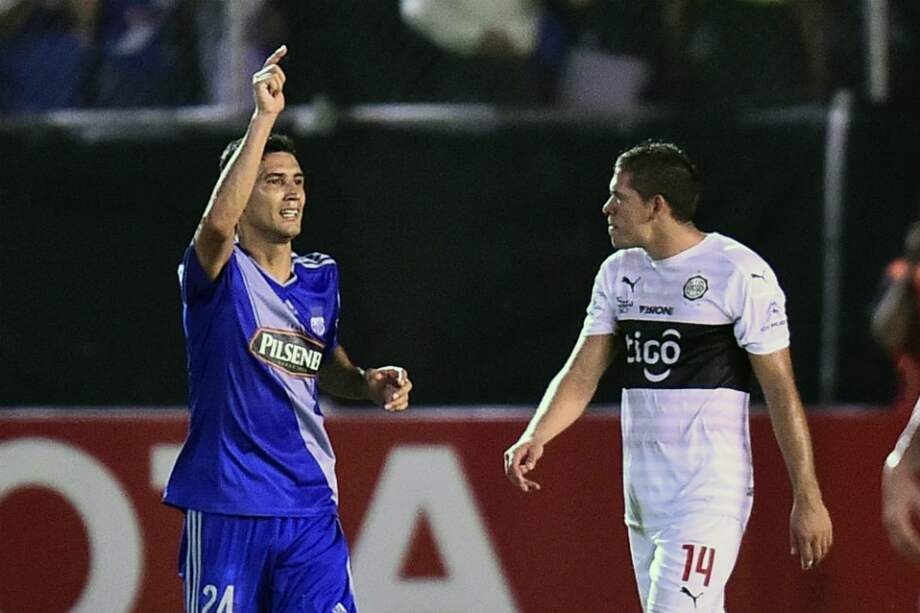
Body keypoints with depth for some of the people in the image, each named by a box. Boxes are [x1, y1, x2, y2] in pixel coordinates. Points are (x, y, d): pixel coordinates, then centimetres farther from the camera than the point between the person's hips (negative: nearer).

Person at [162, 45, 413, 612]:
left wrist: (369, 385, 7)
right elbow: (219, 221, -32)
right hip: (227, 507, -5)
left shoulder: (322, 277, 12)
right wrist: (265, 116, -35)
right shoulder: (220, 273, -7)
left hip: (311, 506, 5)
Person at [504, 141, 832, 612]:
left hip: (710, 495, -7)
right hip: (642, 496, 7)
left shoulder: (740, 273, -10)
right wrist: (535, 437, -11)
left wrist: (808, 500, -9)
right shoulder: (618, 273, 11)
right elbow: (582, 373, 8)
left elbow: (781, 391, -8)